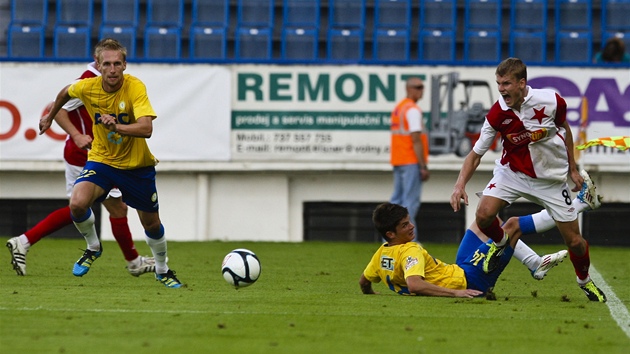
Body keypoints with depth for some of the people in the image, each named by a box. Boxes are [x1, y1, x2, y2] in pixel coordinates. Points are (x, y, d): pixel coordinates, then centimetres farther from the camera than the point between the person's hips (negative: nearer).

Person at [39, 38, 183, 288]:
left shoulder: (135, 87, -26)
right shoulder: (87, 87, -16)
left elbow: (146, 128, -37)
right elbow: (65, 93, 10)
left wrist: (116, 126, -52)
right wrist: (50, 117, 25)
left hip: (137, 165, -1)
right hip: (101, 160, 1)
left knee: (152, 224, 11)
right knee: (77, 204, -25)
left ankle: (162, 270, 40)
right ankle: (93, 247, 5)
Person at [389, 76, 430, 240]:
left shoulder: (398, 108, 17)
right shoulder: (413, 110, -11)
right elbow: (416, 140, -16)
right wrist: (423, 166, -16)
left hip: (397, 160, 9)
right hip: (411, 162, -9)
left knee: (397, 199, 11)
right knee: (411, 201, -9)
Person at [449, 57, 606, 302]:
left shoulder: (551, 101, -20)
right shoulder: (497, 114, -20)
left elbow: (565, 129, 2)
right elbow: (476, 153, -13)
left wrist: (572, 169, 8)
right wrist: (460, 184, -28)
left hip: (551, 178, 0)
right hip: (512, 172, 0)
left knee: (574, 241, 0)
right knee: (483, 215, -23)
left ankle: (585, 281, 32)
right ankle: (500, 242, 15)